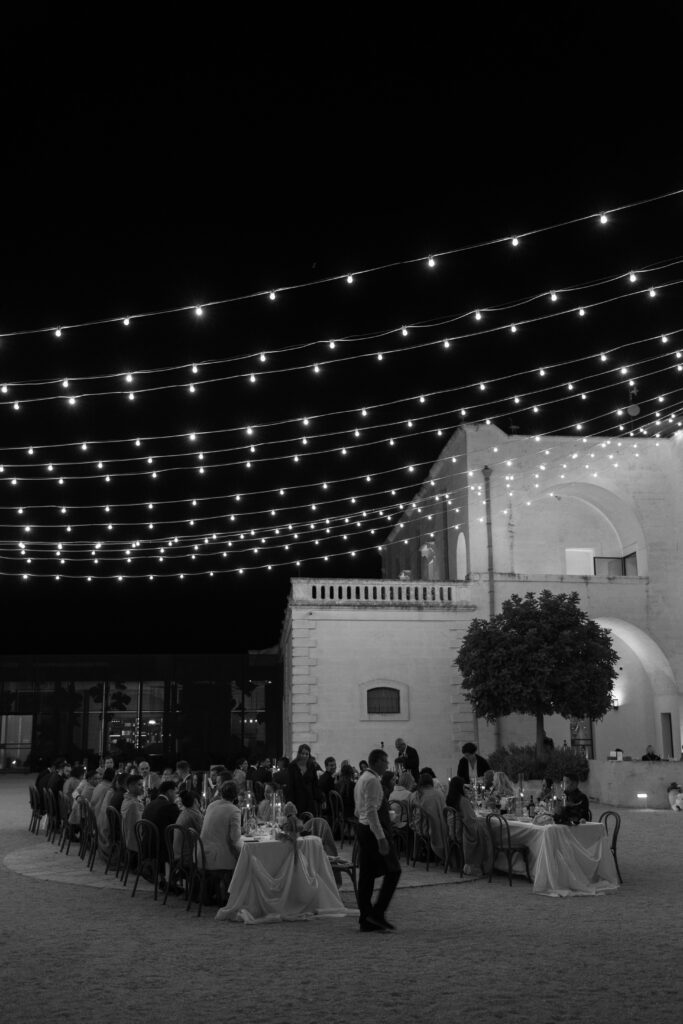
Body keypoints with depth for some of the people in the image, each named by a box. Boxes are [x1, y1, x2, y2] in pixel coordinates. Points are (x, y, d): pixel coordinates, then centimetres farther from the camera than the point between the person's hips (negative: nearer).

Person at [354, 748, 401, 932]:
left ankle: (366, 920, 12)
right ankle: (377, 912, -5)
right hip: (372, 829, -10)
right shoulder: (372, 780, -14)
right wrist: (381, 838, -25)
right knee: (393, 870, -3)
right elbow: (371, 811, -22)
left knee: (366, 875, 10)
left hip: (362, 827, 10)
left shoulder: (362, 779, 17)